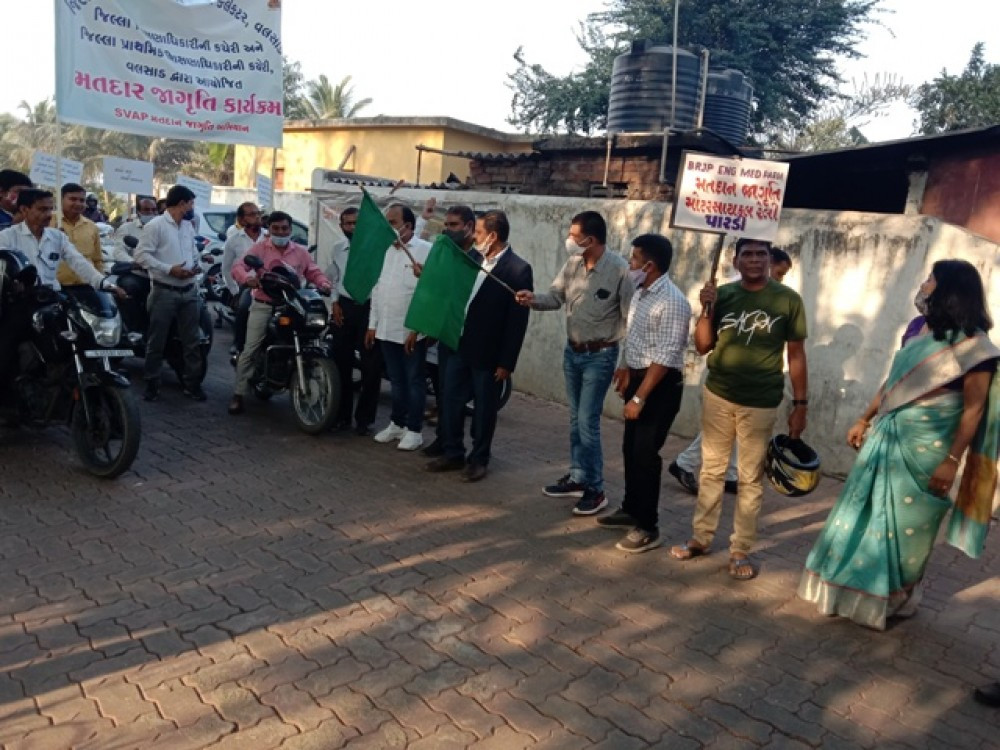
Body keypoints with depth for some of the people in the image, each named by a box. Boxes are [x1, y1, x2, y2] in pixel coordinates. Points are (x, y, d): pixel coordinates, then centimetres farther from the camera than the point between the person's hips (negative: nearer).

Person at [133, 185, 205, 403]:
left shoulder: (188, 227, 14)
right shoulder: (155, 225, -10)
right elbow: (141, 255, -15)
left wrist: (194, 266, 1)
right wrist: (169, 269, -21)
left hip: (189, 291, 7)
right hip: (164, 292, -6)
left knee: (192, 340, 9)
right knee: (157, 341, 3)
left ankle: (191, 383, 18)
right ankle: (152, 383, 14)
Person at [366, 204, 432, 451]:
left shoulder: (425, 251, -11)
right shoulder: (383, 250, 10)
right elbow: (377, 288, 14)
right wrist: (372, 324, 12)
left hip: (411, 331, -6)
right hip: (386, 329, 6)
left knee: (414, 381, 5)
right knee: (396, 380, 16)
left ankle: (414, 429, 13)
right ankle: (397, 423, 29)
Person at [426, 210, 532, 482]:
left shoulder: (518, 269, -13)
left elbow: (518, 320, -14)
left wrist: (507, 362, -14)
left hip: (487, 353, -6)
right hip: (459, 344, 6)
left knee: (484, 409, 9)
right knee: (450, 401, 12)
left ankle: (478, 459, 24)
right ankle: (452, 453, 28)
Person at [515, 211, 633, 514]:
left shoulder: (619, 269, -19)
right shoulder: (572, 264, -1)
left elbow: (630, 318, -17)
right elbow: (556, 296, 6)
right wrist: (535, 300, -16)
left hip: (600, 355, -6)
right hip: (572, 351, 7)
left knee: (587, 422, -4)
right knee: (576, 419, 16)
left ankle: (595, 489, 10)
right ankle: (577, 478, 30)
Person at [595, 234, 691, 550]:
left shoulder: (672, 302, -21)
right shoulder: (641, 293, 8)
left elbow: (665, 358, -25)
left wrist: (639, 398, -24)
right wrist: (625, 370, 25)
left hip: (660, 386, -9)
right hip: (638, 379, 9)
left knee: (645, 454, -3)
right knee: (630, 449, 17)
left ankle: (648, 528, 9)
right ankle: (631, 509, 33)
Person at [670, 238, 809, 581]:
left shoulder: (787, 300, -5)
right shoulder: (723, 295, 0)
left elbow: (796, 355, 0)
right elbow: (702, 346, 0)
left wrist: (800, 404, -1)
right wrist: (706, 310, -15)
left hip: (760, 403, -2)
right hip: (717, 396, 2)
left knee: (750, 479, 7)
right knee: (711, 469, 13)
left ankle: (741, 550, 19)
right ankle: (701, 537, 27)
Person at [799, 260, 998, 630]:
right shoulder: (917, 327, 6)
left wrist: (952, 461, -17)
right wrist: (864, 420, 14)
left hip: (925, 446, -6)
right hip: (888, 435, 7)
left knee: (907, 523, 7)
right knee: (868, 510, 13)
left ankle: (897, 595, 27)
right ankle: (856, 585, 29)